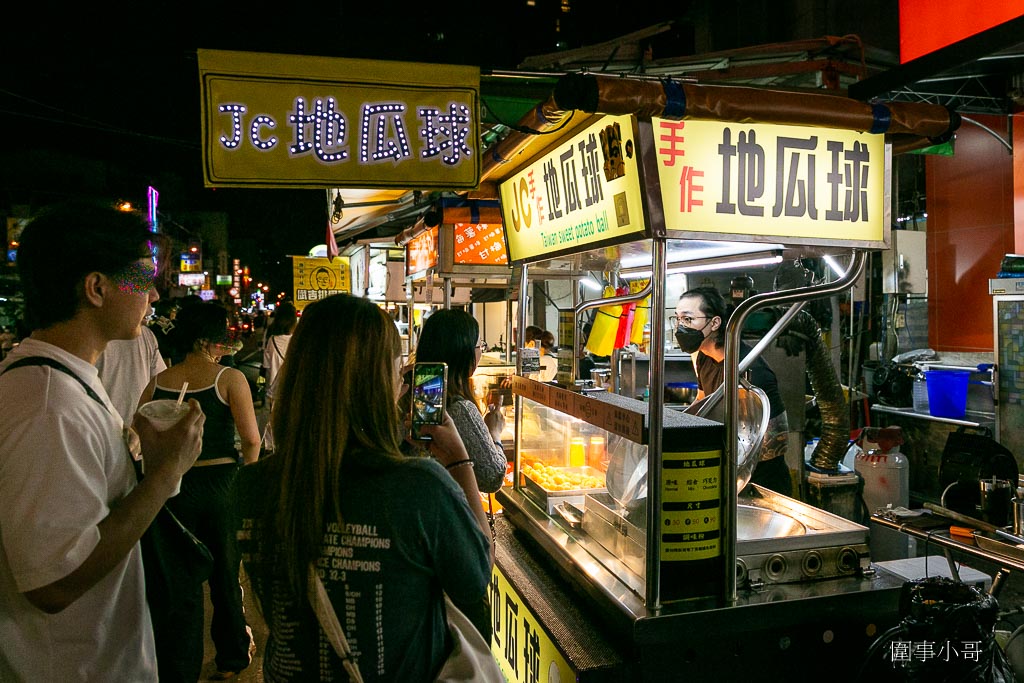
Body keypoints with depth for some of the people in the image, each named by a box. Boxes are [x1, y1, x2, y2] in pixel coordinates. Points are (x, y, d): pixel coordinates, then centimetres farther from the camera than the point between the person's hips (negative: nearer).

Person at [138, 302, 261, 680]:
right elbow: (251, 439, -17)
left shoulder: (159, 381, -1)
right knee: (226, 572, 15)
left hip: (174, 484, 3)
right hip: (222, 483, -2)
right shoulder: (229, 378, -12)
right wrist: (246, 473, 3)